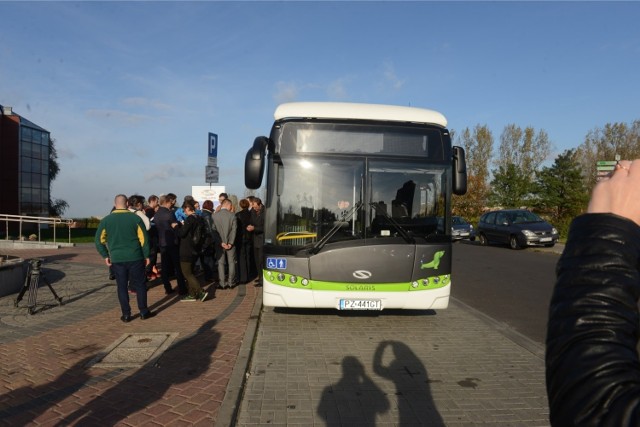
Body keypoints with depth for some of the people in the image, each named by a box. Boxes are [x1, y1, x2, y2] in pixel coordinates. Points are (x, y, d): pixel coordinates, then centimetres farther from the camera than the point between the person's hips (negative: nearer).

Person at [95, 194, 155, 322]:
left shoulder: (106, 220, 1)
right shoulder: (135, 218, -5)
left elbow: (99, 240, 1)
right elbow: (144, 238, -5)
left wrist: (105, 256, 9)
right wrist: (146, 255, 3)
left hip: (116, 259, 2)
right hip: (135, 257, -1)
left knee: (122, 287, 10)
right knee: (140, 285, 10)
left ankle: (126, 315, 13)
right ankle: (143, 312, 15)